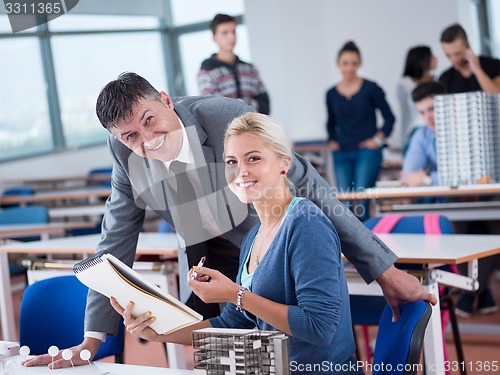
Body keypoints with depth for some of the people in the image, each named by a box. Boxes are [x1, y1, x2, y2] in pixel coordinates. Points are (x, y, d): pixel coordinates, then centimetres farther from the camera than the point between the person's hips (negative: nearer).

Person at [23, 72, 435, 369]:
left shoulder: (229, 116, -27)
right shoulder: (125, 151, -14)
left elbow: (310, 189, -25)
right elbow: (116, 245, -5)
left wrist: (384, 271, -25)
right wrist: (91, 340, -10)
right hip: (206, 265, 4)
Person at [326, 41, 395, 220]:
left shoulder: (370, 89, -1)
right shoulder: (332, 94, 9)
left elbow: (389, 117, 5)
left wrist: (378, 139, -4)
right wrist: (332, 141, 9)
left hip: (367, 152, -3)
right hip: (341, 155, 4)